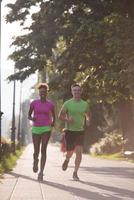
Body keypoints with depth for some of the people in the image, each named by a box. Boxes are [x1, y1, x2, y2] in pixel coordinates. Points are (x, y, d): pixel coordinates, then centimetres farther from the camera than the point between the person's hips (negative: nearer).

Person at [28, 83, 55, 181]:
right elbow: (29, 115, 8)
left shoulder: (51, 104, 3)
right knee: (36, 151, 2)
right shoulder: (34, 103, 2)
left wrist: (53, 123, -6)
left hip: (46, 129, -1)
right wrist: (32, 118, -14)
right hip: (36, 129, 1)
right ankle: (35, 160, 39)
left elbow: (53, 116, 14)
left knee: (43, 149, -16)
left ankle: (41, 172, -18)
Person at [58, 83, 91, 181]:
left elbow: (88, 115, 21)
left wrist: (88, 120, -1)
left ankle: (75, 173, -3)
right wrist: (67, 119, -17)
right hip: (69, 131, -1)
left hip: (80, 131, 1)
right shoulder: (67, 103, -3)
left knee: (79, 152, -12)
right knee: (70, 152, 3)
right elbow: (60, 116, 2)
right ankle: (67, 160, 40)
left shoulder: (85, 104, 4)